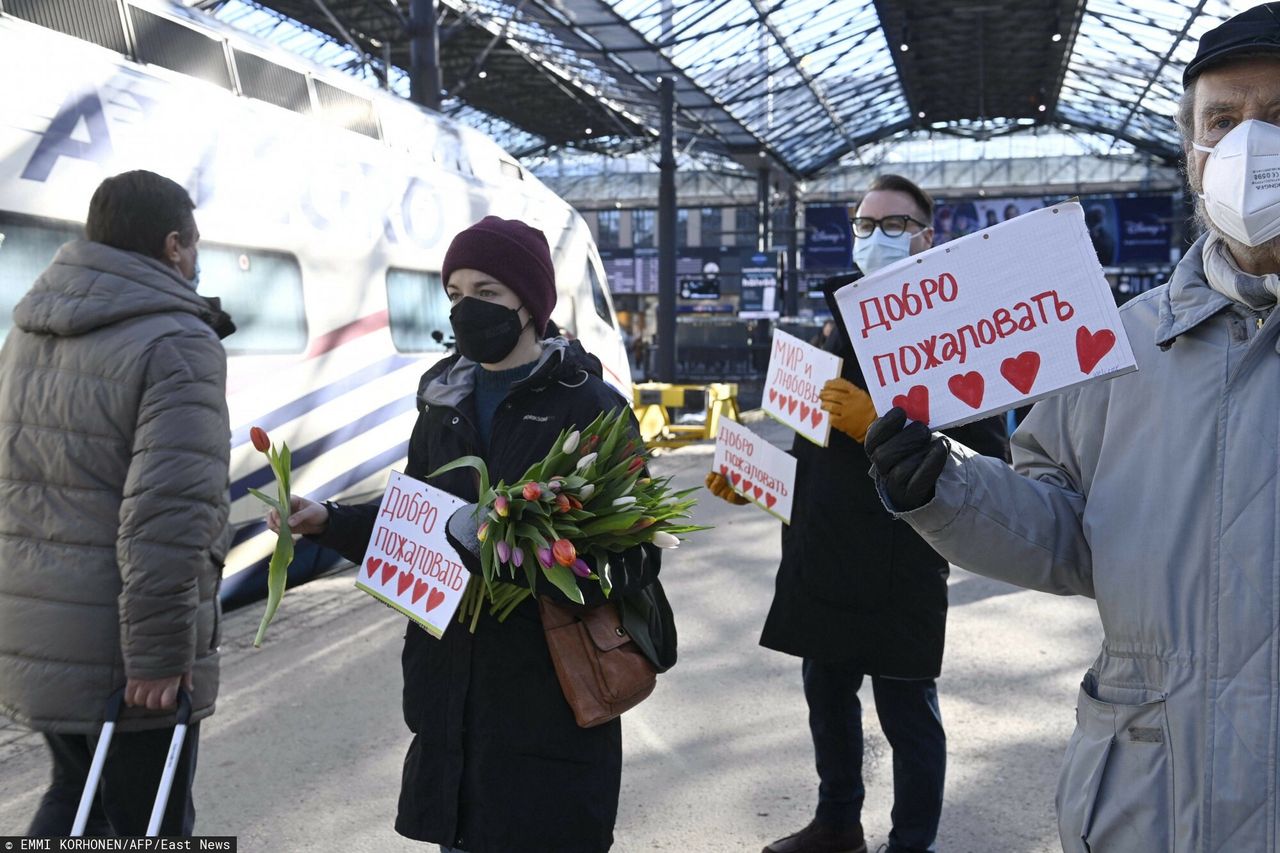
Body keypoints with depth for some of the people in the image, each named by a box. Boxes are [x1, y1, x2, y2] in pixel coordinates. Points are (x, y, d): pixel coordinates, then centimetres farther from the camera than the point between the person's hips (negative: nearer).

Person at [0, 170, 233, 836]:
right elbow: (170, 514, -26)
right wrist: (159, 652, -20)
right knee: (149, 823, 9)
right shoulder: (177, 344, -17)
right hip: (117, 652, -8)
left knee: (76, 794, 27)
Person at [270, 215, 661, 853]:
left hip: (548, 692, -5)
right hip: (450, 685, 5)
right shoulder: (443, 401, 10)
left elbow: (636, 557, -12)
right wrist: (328, 521, 2)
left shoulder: (590, 407, -9)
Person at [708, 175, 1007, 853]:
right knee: (827, 693, 20)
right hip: (823, 557, 8)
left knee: (906, 712, 6)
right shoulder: (843, 324, 14)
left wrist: (880, 426, -28)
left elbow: (986, 452, -20)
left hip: (901, 565, -7)